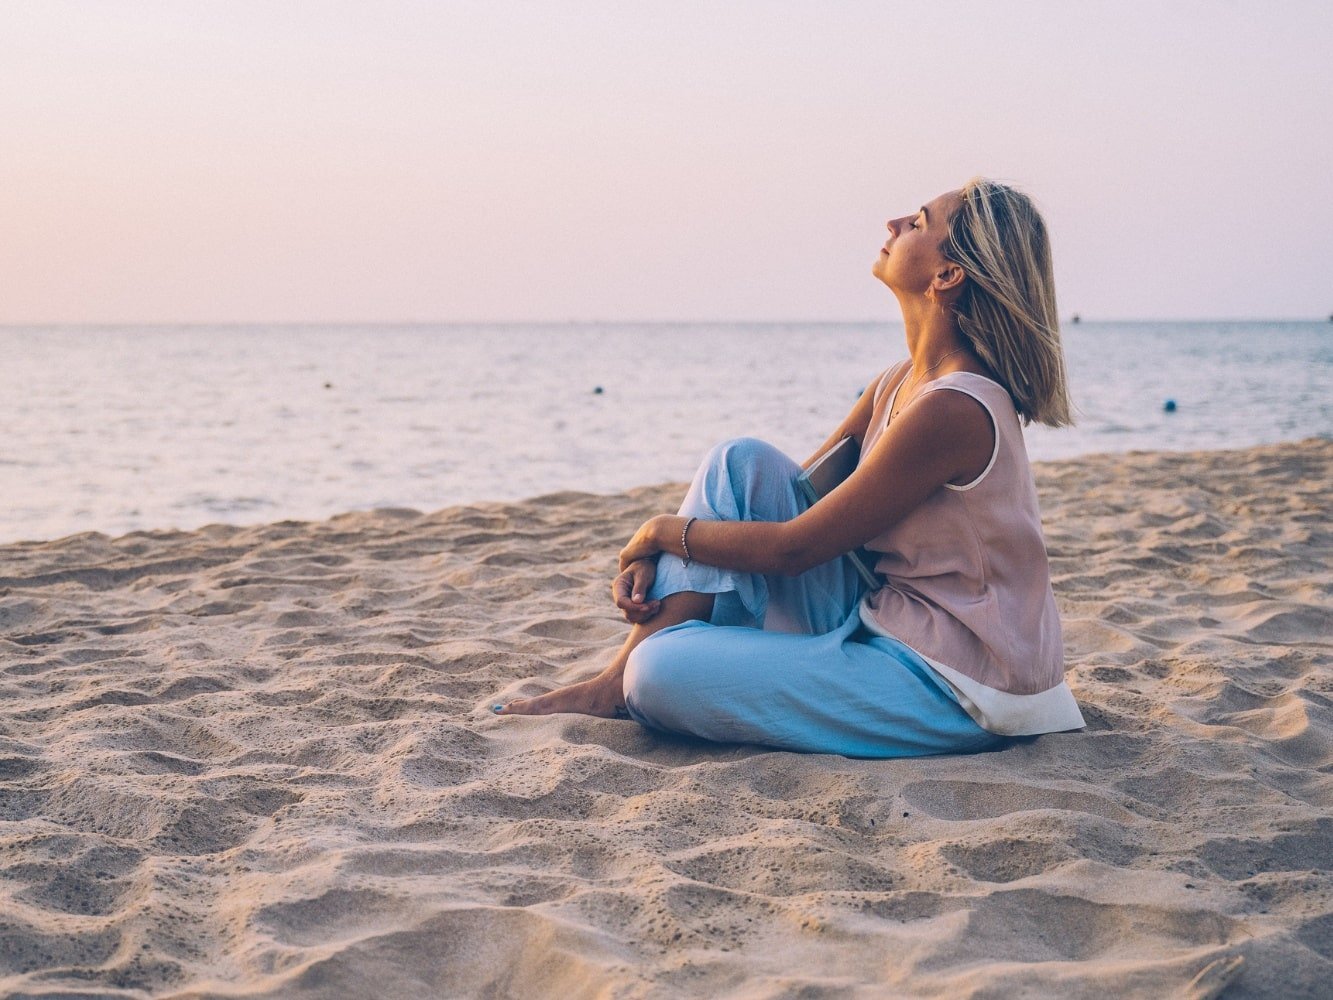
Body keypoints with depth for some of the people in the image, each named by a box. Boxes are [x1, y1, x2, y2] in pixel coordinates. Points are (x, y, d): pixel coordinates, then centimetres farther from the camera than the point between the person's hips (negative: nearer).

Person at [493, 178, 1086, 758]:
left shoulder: (952, 409, -23)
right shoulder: (901, 383, 6)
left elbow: (793, 547, -19)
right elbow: (793, 494, 11)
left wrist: (665, 530, -4)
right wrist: (655, 556, -2)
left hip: (948, 692, -9)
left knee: (665, 673, -25)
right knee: (743, 463, 0)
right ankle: (618, 682, 0)